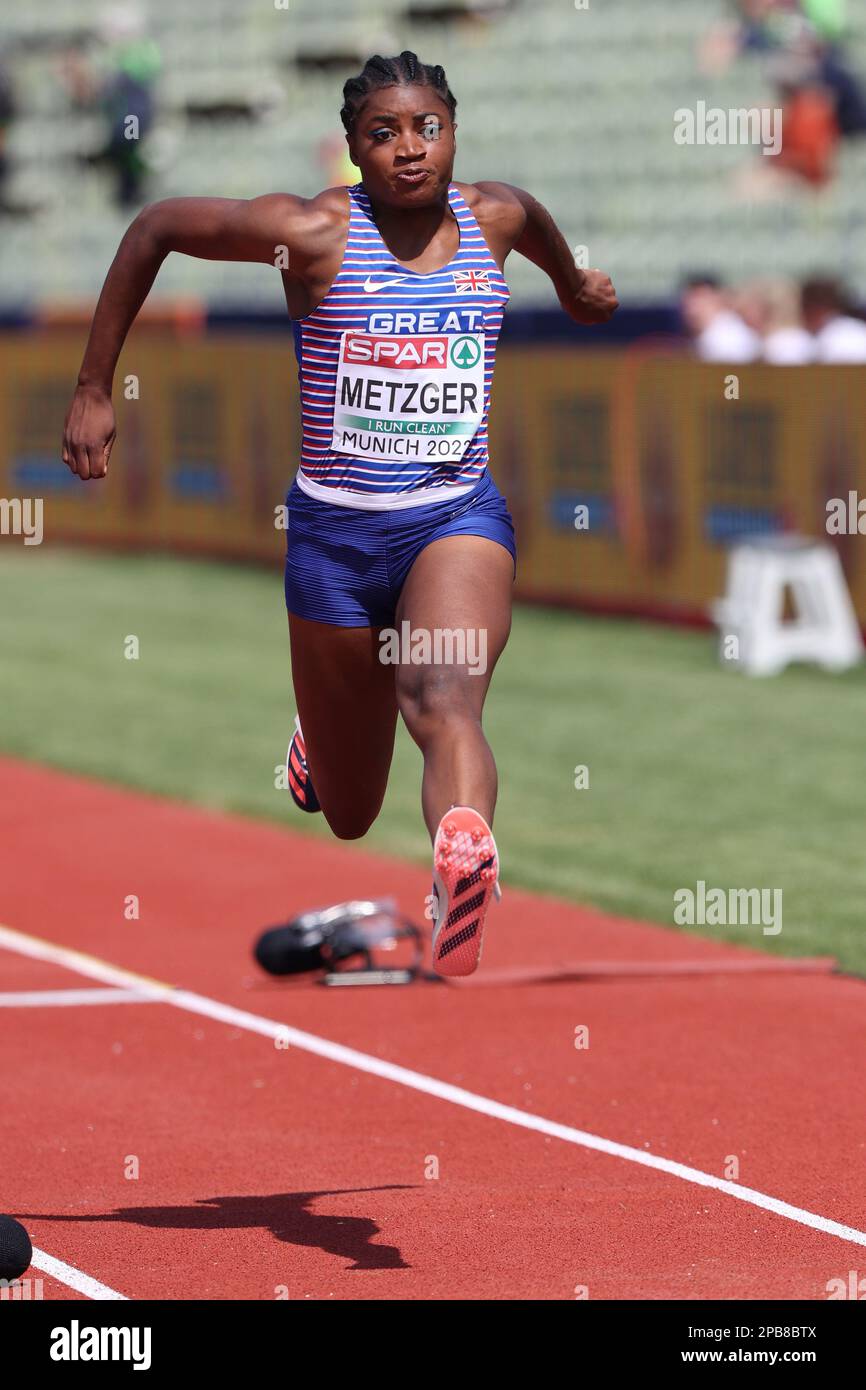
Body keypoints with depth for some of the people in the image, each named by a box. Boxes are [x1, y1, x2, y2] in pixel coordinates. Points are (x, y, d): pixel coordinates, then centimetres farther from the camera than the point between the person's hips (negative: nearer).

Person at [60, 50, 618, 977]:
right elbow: (154, 227, 1)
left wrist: (571, 286, 50)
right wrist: (93, 392, 2)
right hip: (334, 528, 0)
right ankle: (316, 742, 52)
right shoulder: (313, 232, -10)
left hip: (458, 519, 0)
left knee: (444, 703, -33)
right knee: (348, 817, 14)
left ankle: (465, 857, -63)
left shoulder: (497, 219, 1)